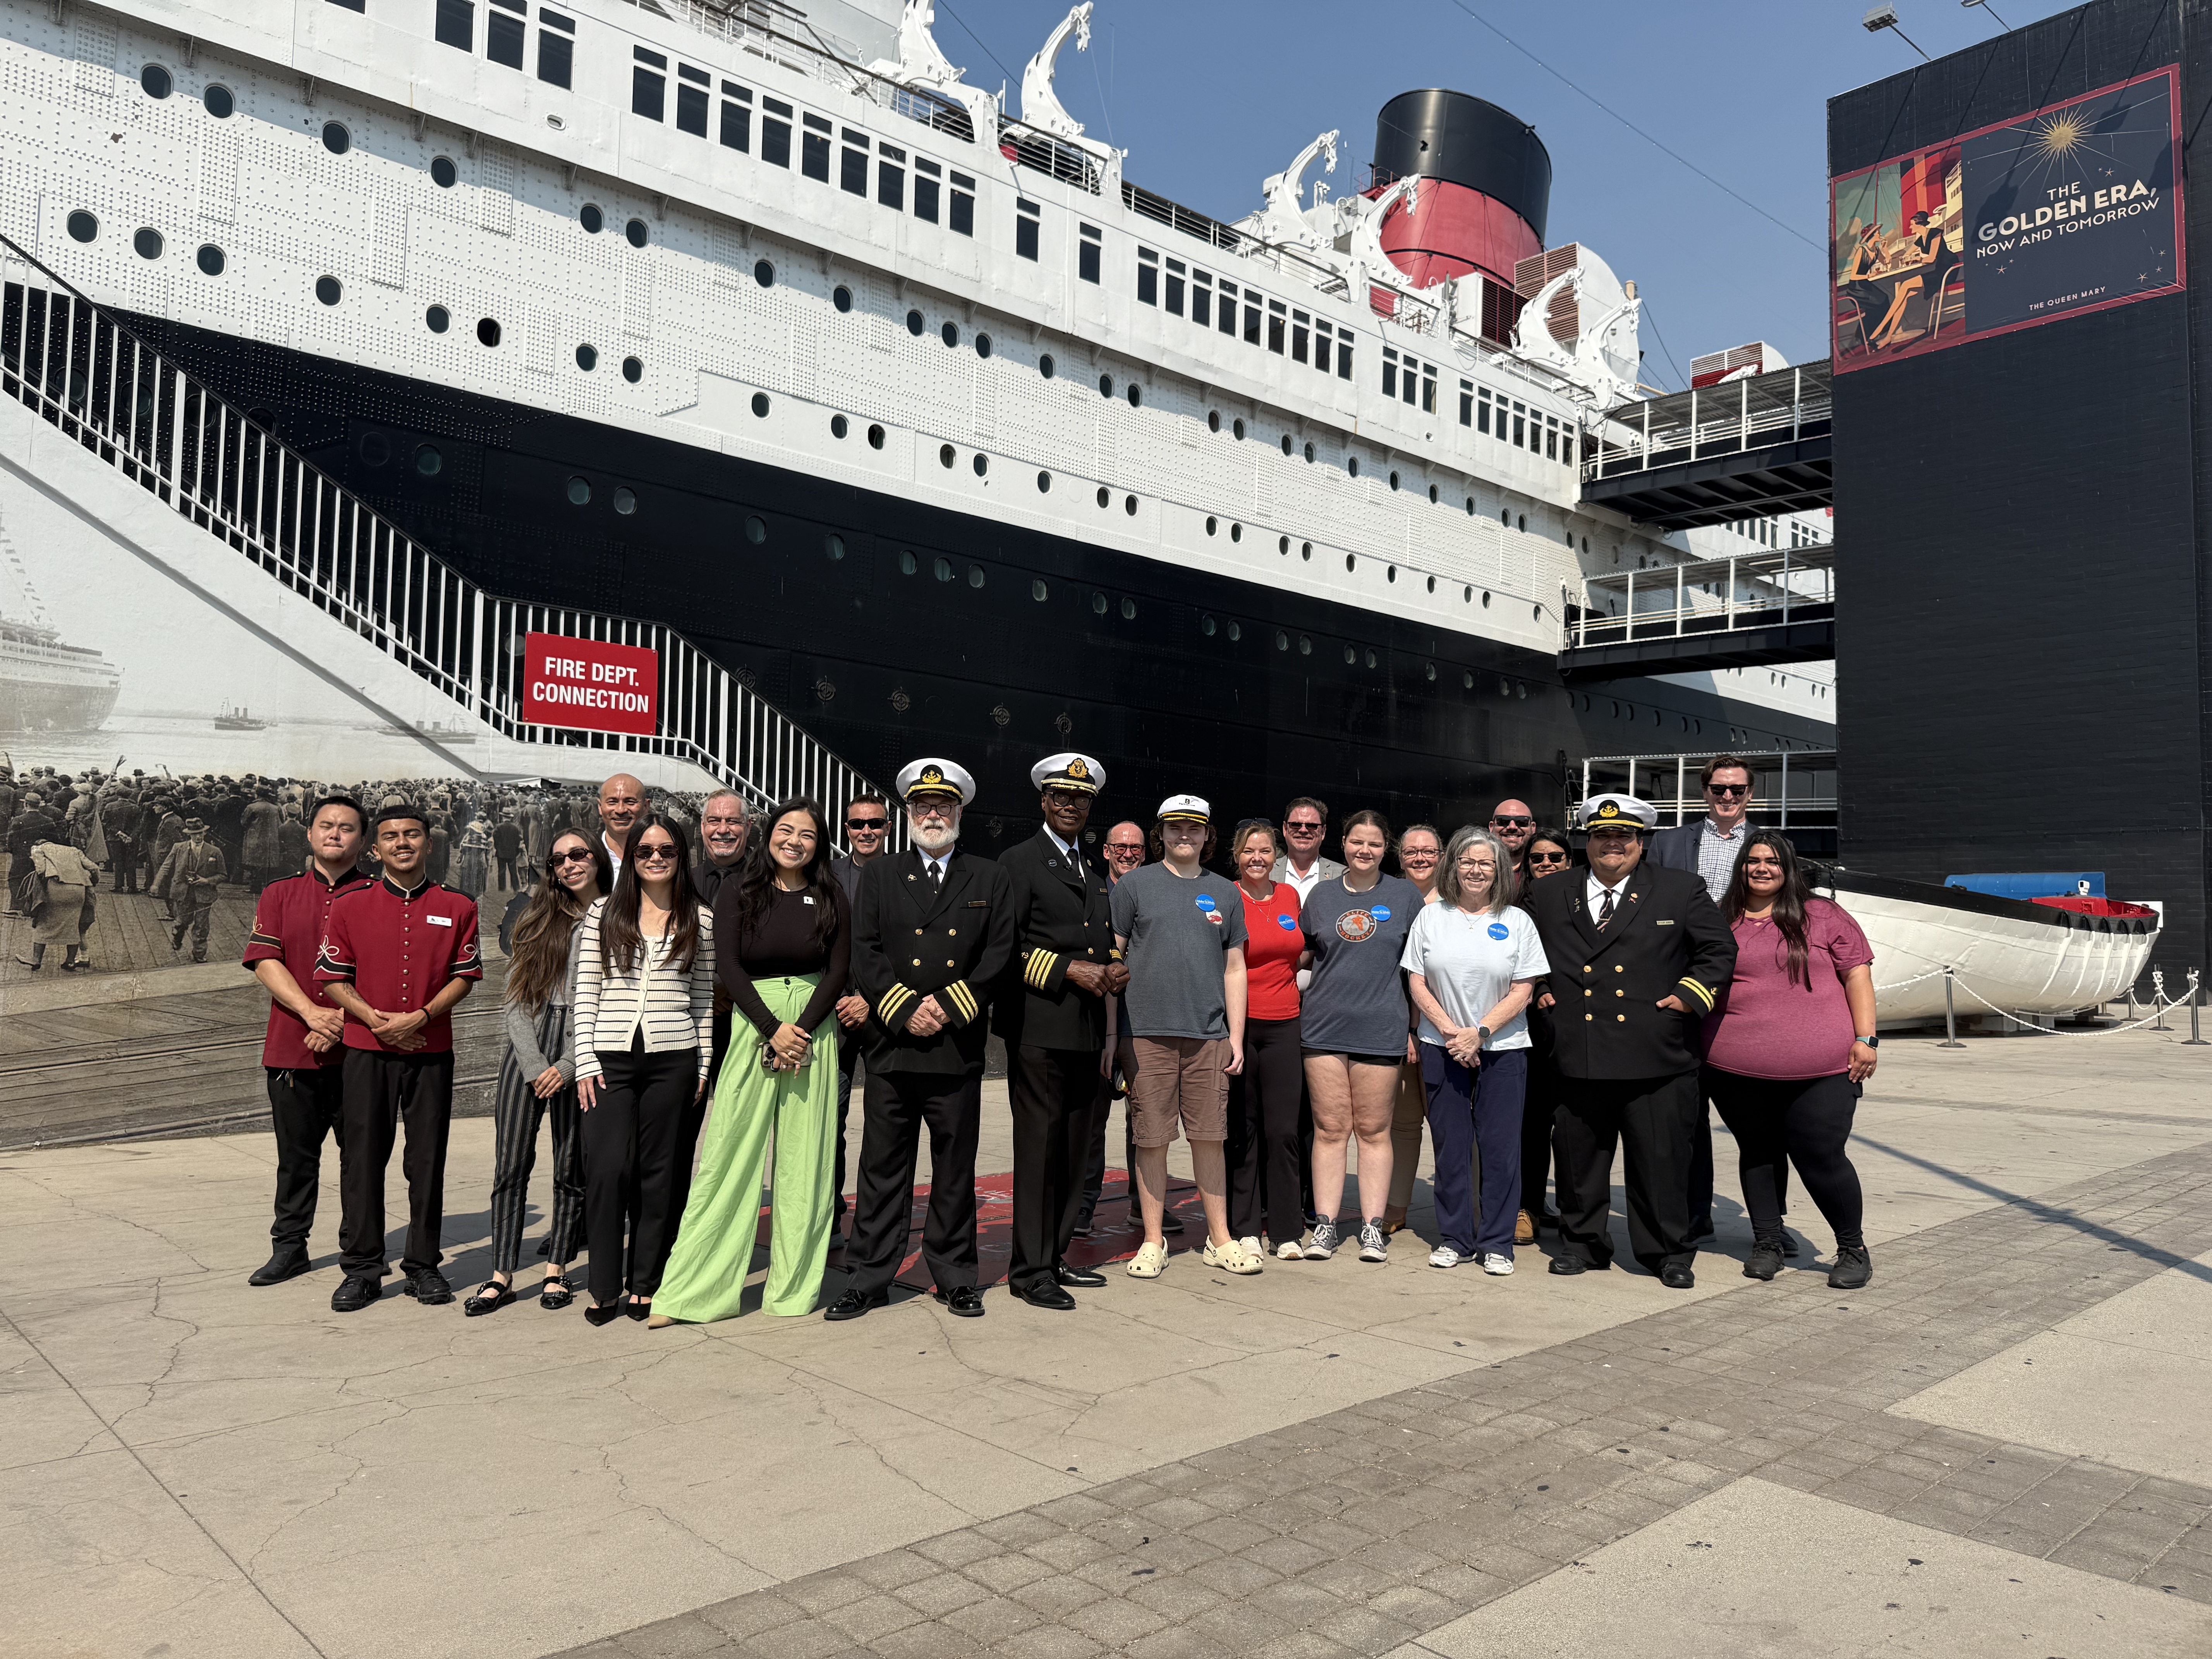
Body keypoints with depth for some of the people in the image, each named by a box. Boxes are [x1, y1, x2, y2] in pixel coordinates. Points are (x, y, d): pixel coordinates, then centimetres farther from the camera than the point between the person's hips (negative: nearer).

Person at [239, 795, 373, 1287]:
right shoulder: (278, 895, 10)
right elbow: (264, 961, 0)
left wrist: (344, 1020, -14)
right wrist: (312, 1012, -13)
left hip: (356, 1048, -1)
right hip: (292, 1048, 2)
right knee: (296, 1153, 9)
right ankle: (290, 1247, 21)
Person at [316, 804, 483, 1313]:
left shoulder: (457, 908, 5)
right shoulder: (350, 905, 4)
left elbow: (465, 975, 3)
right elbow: (331, 975, 3)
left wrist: (420, 1017, -11)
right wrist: (373, 1018, -11)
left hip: (432, 1050, 0)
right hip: (366, 1050, 0)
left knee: (428, 1160, 5)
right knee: (362, 1159, 3)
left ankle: (423, 1265, 15)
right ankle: (361, 1269, 13)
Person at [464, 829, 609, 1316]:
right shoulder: (537, 921, 13)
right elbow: (515, 1001, 8)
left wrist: (567, 1067, -9)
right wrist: (535, 1068, -5)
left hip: (581, 1053, -2)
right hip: (526, 1051, 2)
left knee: (572, 1166, 4)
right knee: (511, 1164, -1)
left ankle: (557, 1271, 16)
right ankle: (502, 1276, 6)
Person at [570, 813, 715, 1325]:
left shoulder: (701, 919, 8)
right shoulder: (603, 914, 7)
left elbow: (704, 999, 10)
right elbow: (586, 995, 5)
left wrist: (702, 1067, 6)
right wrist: (585, 1062, -2)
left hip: (672, 1058, 1)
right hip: (610, 1057, 0)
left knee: (658, 1170, 4)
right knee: (606, 1168, -6)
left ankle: (645, 1284, 16)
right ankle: (604, 1287, 7)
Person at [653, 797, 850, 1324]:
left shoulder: (831, 898, 6)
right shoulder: (737, 892, 3)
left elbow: (839, 970, 2)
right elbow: (728, 967, -3)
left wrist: (801, 1031, -10)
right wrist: (773, 1029, -12)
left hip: (812, 1028, 1)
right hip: (751, 1026, -1)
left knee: (803, 1159, 3)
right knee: (727, 1155, -3)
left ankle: (795, 1287, 14)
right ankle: (695, 1290, 5)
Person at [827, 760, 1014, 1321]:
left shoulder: (989, 879, 10)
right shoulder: (878, 877, 11)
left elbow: (1000, 953, 1)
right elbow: (865, 954, 2)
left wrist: (949, 1007, -9)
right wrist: (905, 1010, -10)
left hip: (959, 1048, 0)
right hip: (891, 1046, 0)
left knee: (955, 1169, 8)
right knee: (883, 1168, 5)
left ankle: (954, 1276, 19)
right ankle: (870, 1278, 15)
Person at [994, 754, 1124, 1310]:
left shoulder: (1095, 870, 21)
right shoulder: (1020, 862, -2)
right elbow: (1007, 947, -10)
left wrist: (1115, 969, 5)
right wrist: (1070, 970, -16)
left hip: (1087, 1031, 7)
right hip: (1039, 1028, -7)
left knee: (1074, 1149, 12)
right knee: (1039, 1147, -4)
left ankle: (1056, 1257, 23)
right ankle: (1030, 1269, 4)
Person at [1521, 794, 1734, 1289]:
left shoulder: (1680, 891, 6)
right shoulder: (1548, 896, 10)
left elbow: (1720, 949, 9)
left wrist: (1691, 995, -2)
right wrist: (1537, 991, 9)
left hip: (1654, 1060, -2)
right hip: (1577, 1058, 2)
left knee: (1662, 1159, 5)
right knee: (1578, 1157, 9)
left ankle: (1671, 1253, 20)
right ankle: (1582, 1243, 25)